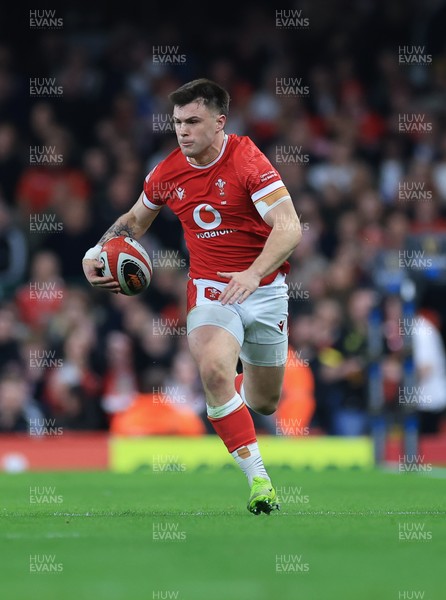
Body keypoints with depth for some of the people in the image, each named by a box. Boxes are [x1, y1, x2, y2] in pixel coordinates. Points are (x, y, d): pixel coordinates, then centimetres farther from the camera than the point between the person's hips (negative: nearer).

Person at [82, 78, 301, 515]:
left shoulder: (247, 161, -17)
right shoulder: (166, 174, -3)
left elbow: (289, 228, -26)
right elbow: (135, 220, 18)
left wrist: (254, 273, -41)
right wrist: (96, 253, 0)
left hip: (264, 289, -1)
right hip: (209, 288, 1)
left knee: (264, 402, 11)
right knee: (213, 369, -30)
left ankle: (241, 385, 52)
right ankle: (258, 479, -26)